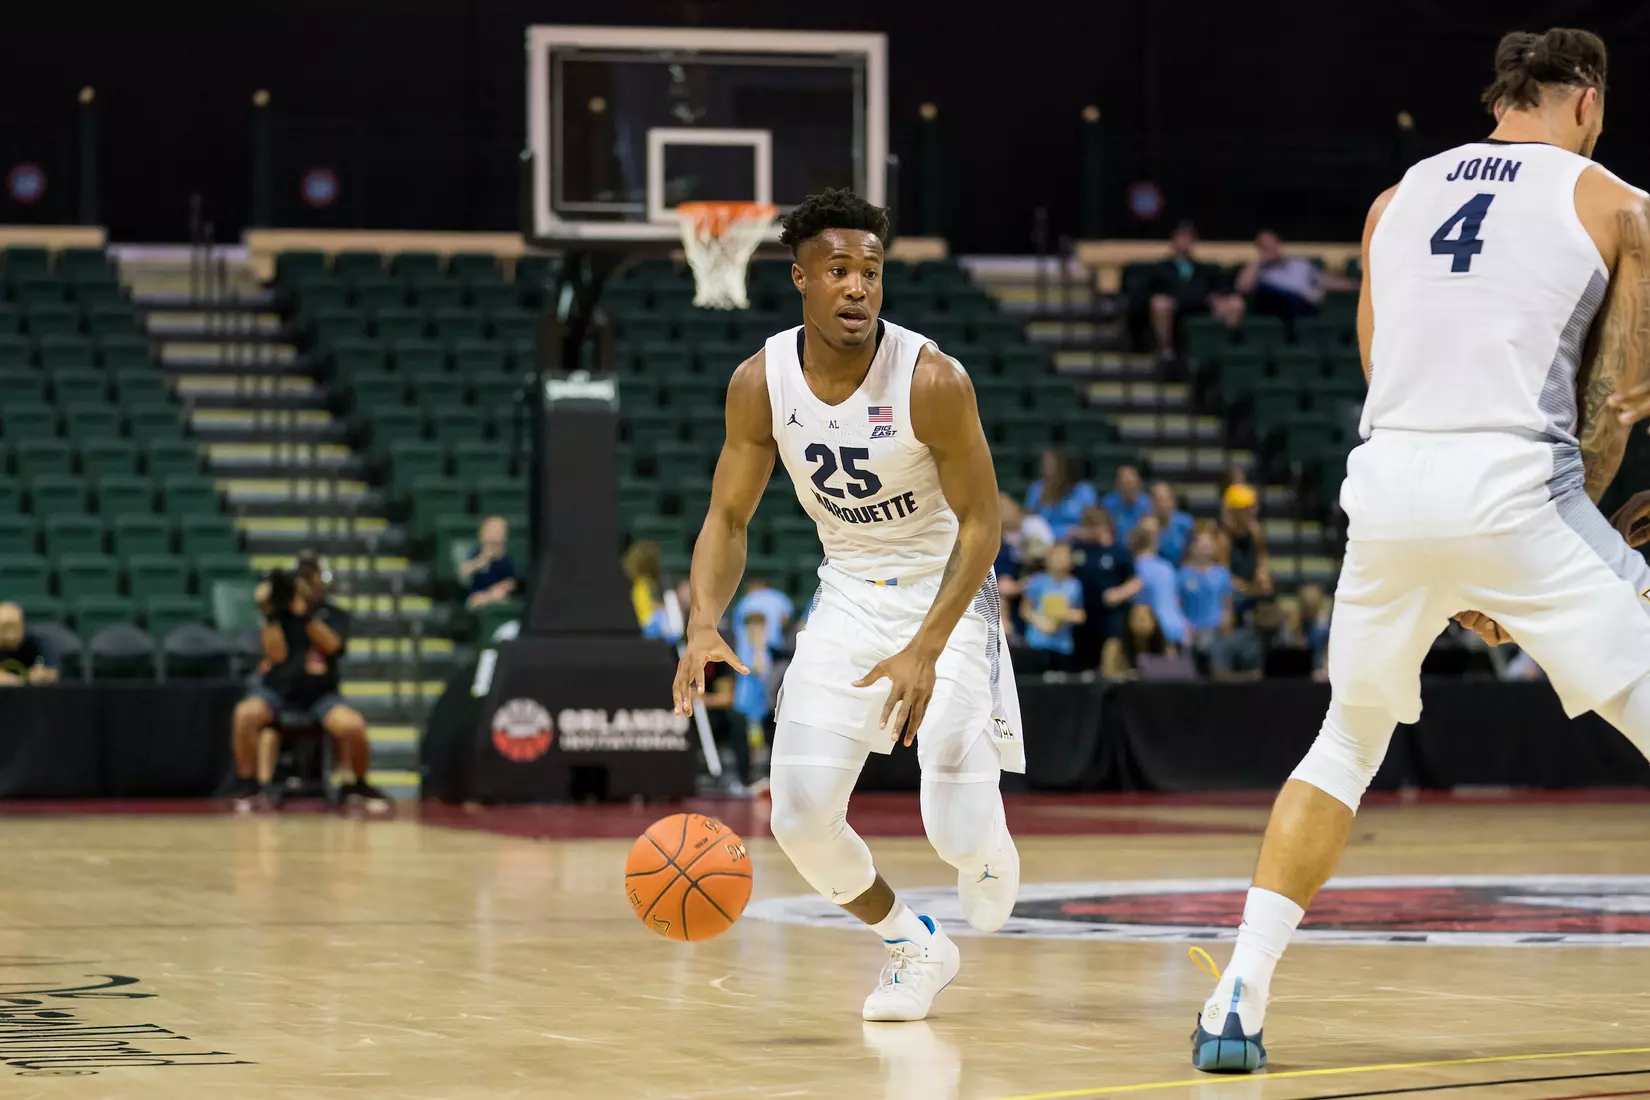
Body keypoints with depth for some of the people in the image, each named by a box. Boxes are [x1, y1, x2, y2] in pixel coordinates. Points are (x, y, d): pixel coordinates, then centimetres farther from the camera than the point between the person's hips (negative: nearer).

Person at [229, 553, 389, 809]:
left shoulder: (336, 615, 8)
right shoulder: (281, 613, 8)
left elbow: (330, 645, -13)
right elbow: (277, 654, -5)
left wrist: (305, 612, -21)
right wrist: (270, 615, -12)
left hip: (320, 695, 0)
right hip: (277, 691, 0)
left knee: (353, 725, -29)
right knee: (246, 713, -33)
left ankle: (358, 784, 0)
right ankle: (246, 785, -16)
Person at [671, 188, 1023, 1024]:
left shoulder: (931, 380, -24)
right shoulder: (761, 382, -12)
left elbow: (981, 524, -18)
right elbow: (728, 518, -3)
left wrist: (924, 650, -28)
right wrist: (703, 624, -22)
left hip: (945, 592, -4)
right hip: (848, 592, 4)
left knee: (956, 828, -14)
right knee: (799, 817, -6)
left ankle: (983, 849, 27)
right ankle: (914, 947, 21)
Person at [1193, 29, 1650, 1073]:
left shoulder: (1398, 198, 22)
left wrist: (1462, 578, 25)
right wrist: (1531, 559, 16)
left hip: (1389, 481, 4)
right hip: (1516, 483, -4)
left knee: (1348, 744, 23)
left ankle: (1238, 999, 16)